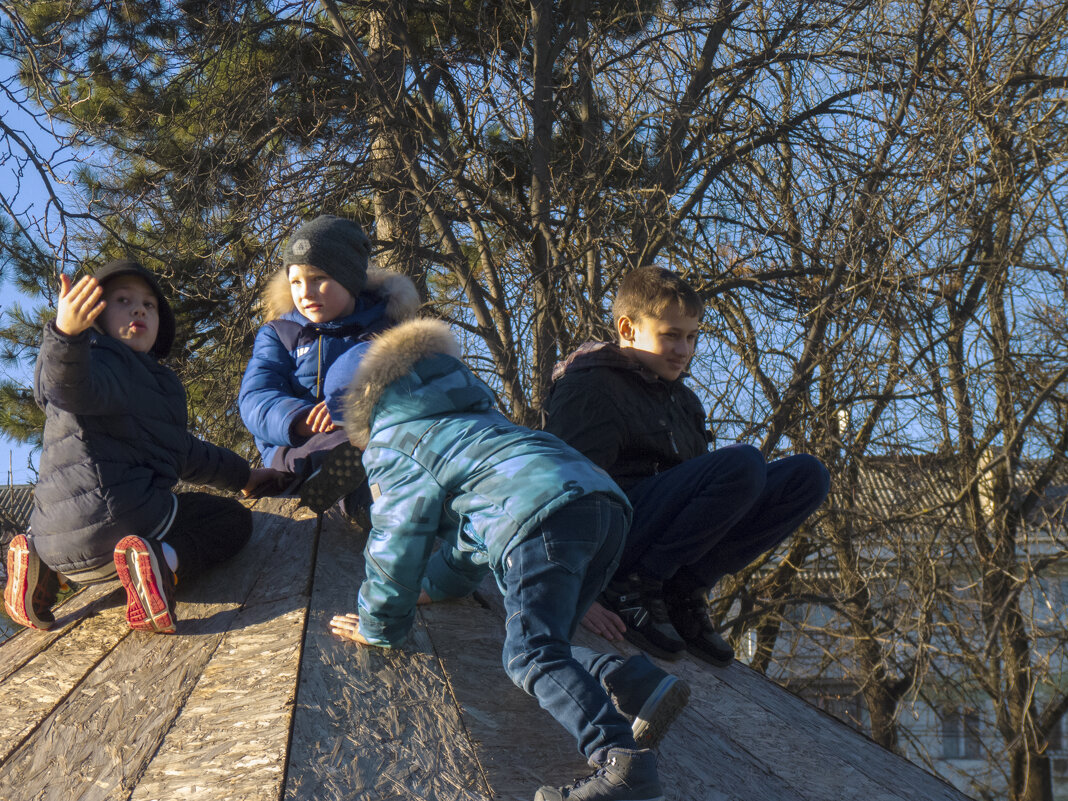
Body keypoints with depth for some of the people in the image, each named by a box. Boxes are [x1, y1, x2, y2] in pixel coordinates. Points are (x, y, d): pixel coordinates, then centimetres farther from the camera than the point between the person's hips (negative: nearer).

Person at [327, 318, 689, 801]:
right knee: (544, 647, 13)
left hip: (543, 513, -8)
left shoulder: (388, 440, 20)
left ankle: (623, 760, -36)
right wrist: (437, 585, 64)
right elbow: (469, 527, 53)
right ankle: (646, 686, -10)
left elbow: (399, 539, 15)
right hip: (607, 503, 8)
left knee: (530, 654, -16)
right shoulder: (472, 416, 45)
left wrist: (378, 626, 25)